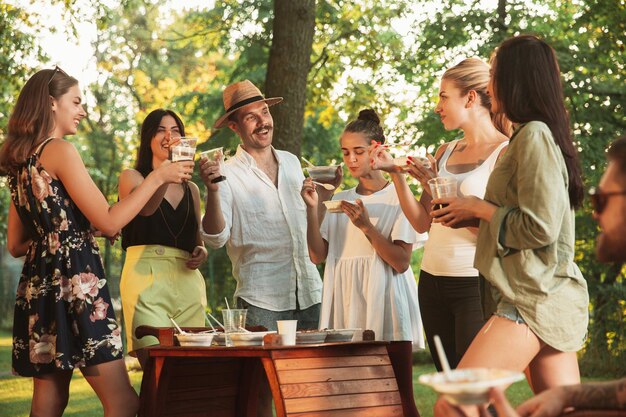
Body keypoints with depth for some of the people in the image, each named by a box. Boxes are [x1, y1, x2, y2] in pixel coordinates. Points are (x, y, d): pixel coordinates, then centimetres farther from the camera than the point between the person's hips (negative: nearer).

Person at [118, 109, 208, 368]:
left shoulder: (191, 189, 21)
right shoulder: (132, 177, 8)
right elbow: (145, 208, -15)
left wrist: (201, 252, 6)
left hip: (188, 283, 5)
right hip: (147, 280, -5)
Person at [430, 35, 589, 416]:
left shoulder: (534, 135, -14)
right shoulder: (545, 134, 16)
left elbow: (540, 228, -19)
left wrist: (478, 207, -8)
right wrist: (468, 214, 14)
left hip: (535, 300, -10)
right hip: (551, 299, 10)